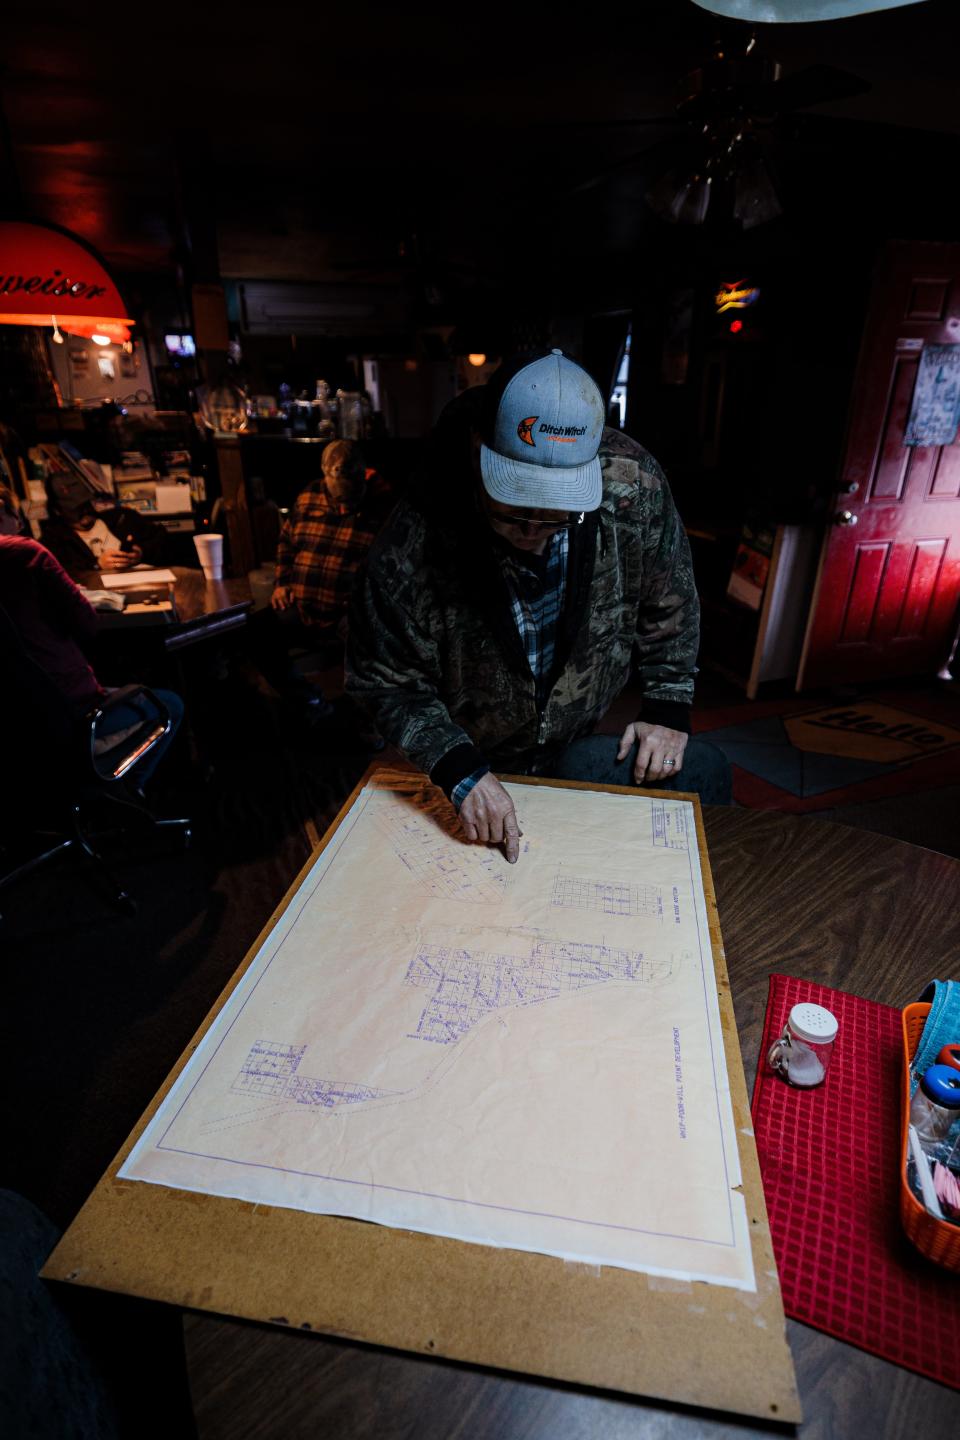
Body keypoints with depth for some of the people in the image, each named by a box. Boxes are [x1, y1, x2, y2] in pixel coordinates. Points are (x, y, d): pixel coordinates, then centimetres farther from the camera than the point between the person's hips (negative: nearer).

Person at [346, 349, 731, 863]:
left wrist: (667, 706, -5)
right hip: (477, 760, -3)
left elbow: (669, 598, -3)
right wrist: (460, 773, -28)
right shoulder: (413, 543, -28)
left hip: (580, 741, 3)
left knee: (701, 771, -9)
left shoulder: (632, 480, -20)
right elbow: (387, 681, -17)